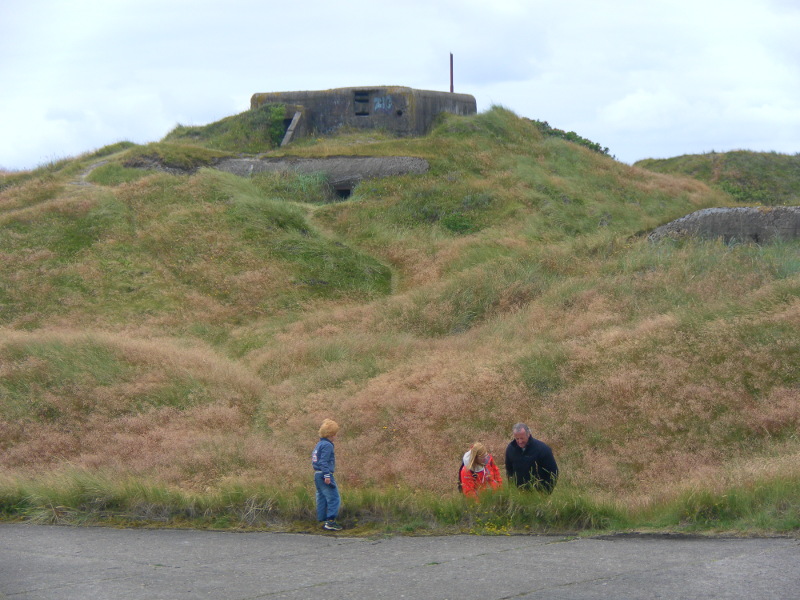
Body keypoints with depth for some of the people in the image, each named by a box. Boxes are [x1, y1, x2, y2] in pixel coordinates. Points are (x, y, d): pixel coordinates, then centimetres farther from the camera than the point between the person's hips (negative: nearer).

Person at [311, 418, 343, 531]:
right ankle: (330, 521, -13)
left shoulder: (319, 444, 17)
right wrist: (327, 475, -23)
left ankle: (323, 520, 15)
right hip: (324, 475, -10)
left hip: (317, 475, 10)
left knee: (322, 498, 13)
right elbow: (324, 461, -20)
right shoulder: (327, 445, -13)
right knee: (334, 498, -8)